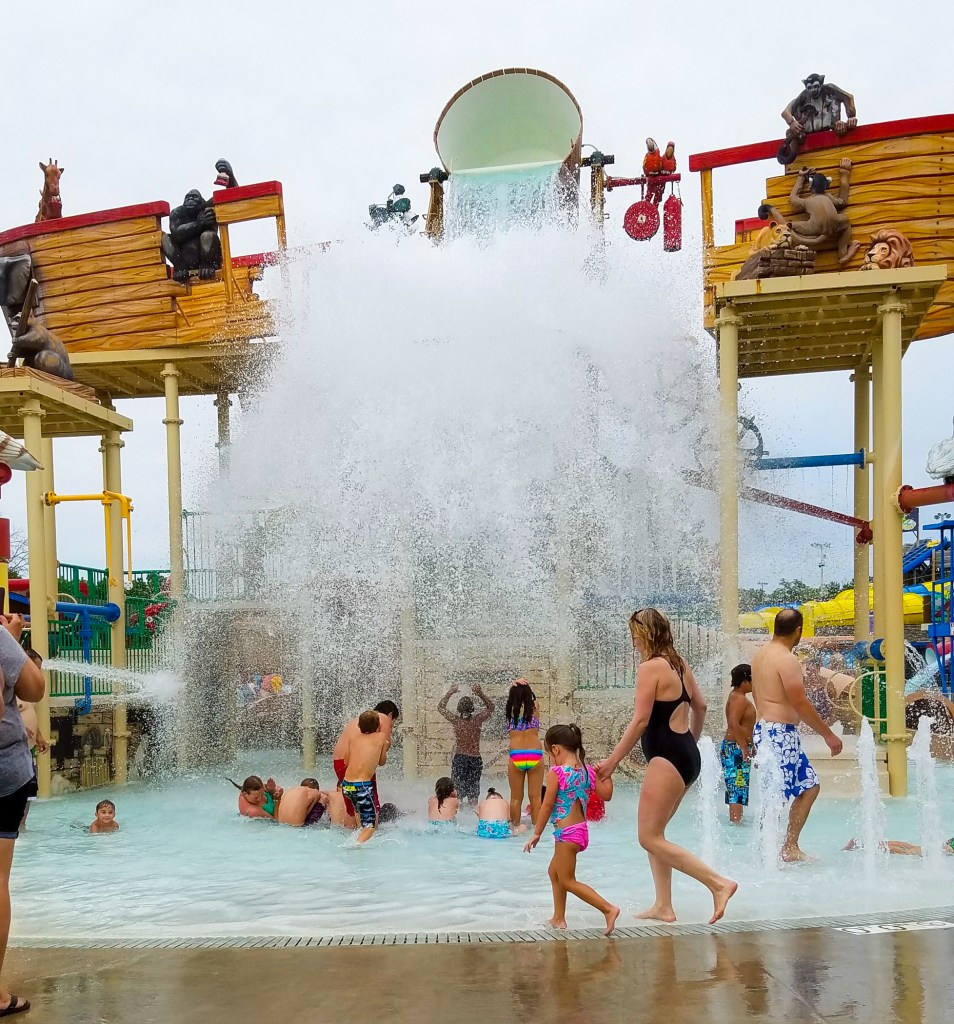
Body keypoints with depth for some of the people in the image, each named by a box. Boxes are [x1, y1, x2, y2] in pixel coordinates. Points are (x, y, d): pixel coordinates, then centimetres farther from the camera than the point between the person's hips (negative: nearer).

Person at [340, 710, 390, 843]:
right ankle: (359, 843, -22)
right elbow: (382, 762, 13)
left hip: (346, 785, 6)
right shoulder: (381, 737, 2)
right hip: (362, 786, -6)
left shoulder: (353, 738, 11)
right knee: (371, 824, 0)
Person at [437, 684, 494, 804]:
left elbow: (440, 707, 8)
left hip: (459, 758, -1)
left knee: (457, 793, 3)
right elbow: (490, 707, 9)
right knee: (473, 794, 8)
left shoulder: (456, 720, -8)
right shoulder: (477, 720, -7)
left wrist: (450, 693, 10)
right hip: (475, 759, 1)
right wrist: (481, 694, 2)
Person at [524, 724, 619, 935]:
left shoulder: (556, 773, -15)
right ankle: (558, 918, 30)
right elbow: (606, 794, 5)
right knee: (554, 872, 24)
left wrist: (537, 834, -5)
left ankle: (608, 909, -11)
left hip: (566, 831, -9)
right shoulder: (588, 770, 3)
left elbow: (547, 805, -13)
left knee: (568, 881, 0)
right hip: (582, 829, 9)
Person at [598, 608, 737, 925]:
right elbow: (700, 705, 20)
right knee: (653, 833, 16)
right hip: (687, 756, 10)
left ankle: (719, 883, -10)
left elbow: (640, 721, -17)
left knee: (650, 838, -6)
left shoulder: (651, 667, -13)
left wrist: (612, 761, -11)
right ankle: (663, 906, 16)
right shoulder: (678, 662, 12)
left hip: (667, 757, -10)